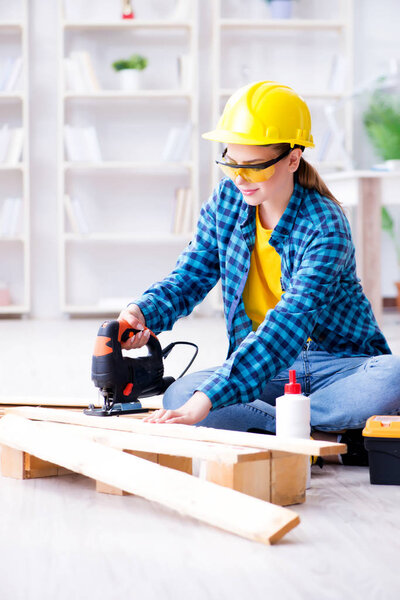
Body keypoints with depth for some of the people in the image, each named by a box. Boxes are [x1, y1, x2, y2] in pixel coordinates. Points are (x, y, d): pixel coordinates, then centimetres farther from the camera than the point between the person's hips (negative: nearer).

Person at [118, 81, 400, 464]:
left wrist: (207, 400, -43)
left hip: (339, 362, -4)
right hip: (263, 365, 4)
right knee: (178, 397, -23)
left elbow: (289, 324, -33)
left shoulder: (325, 227, -22)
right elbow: (190, 276, 4)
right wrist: (143, 312, -22)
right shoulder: (226, 201, -2)